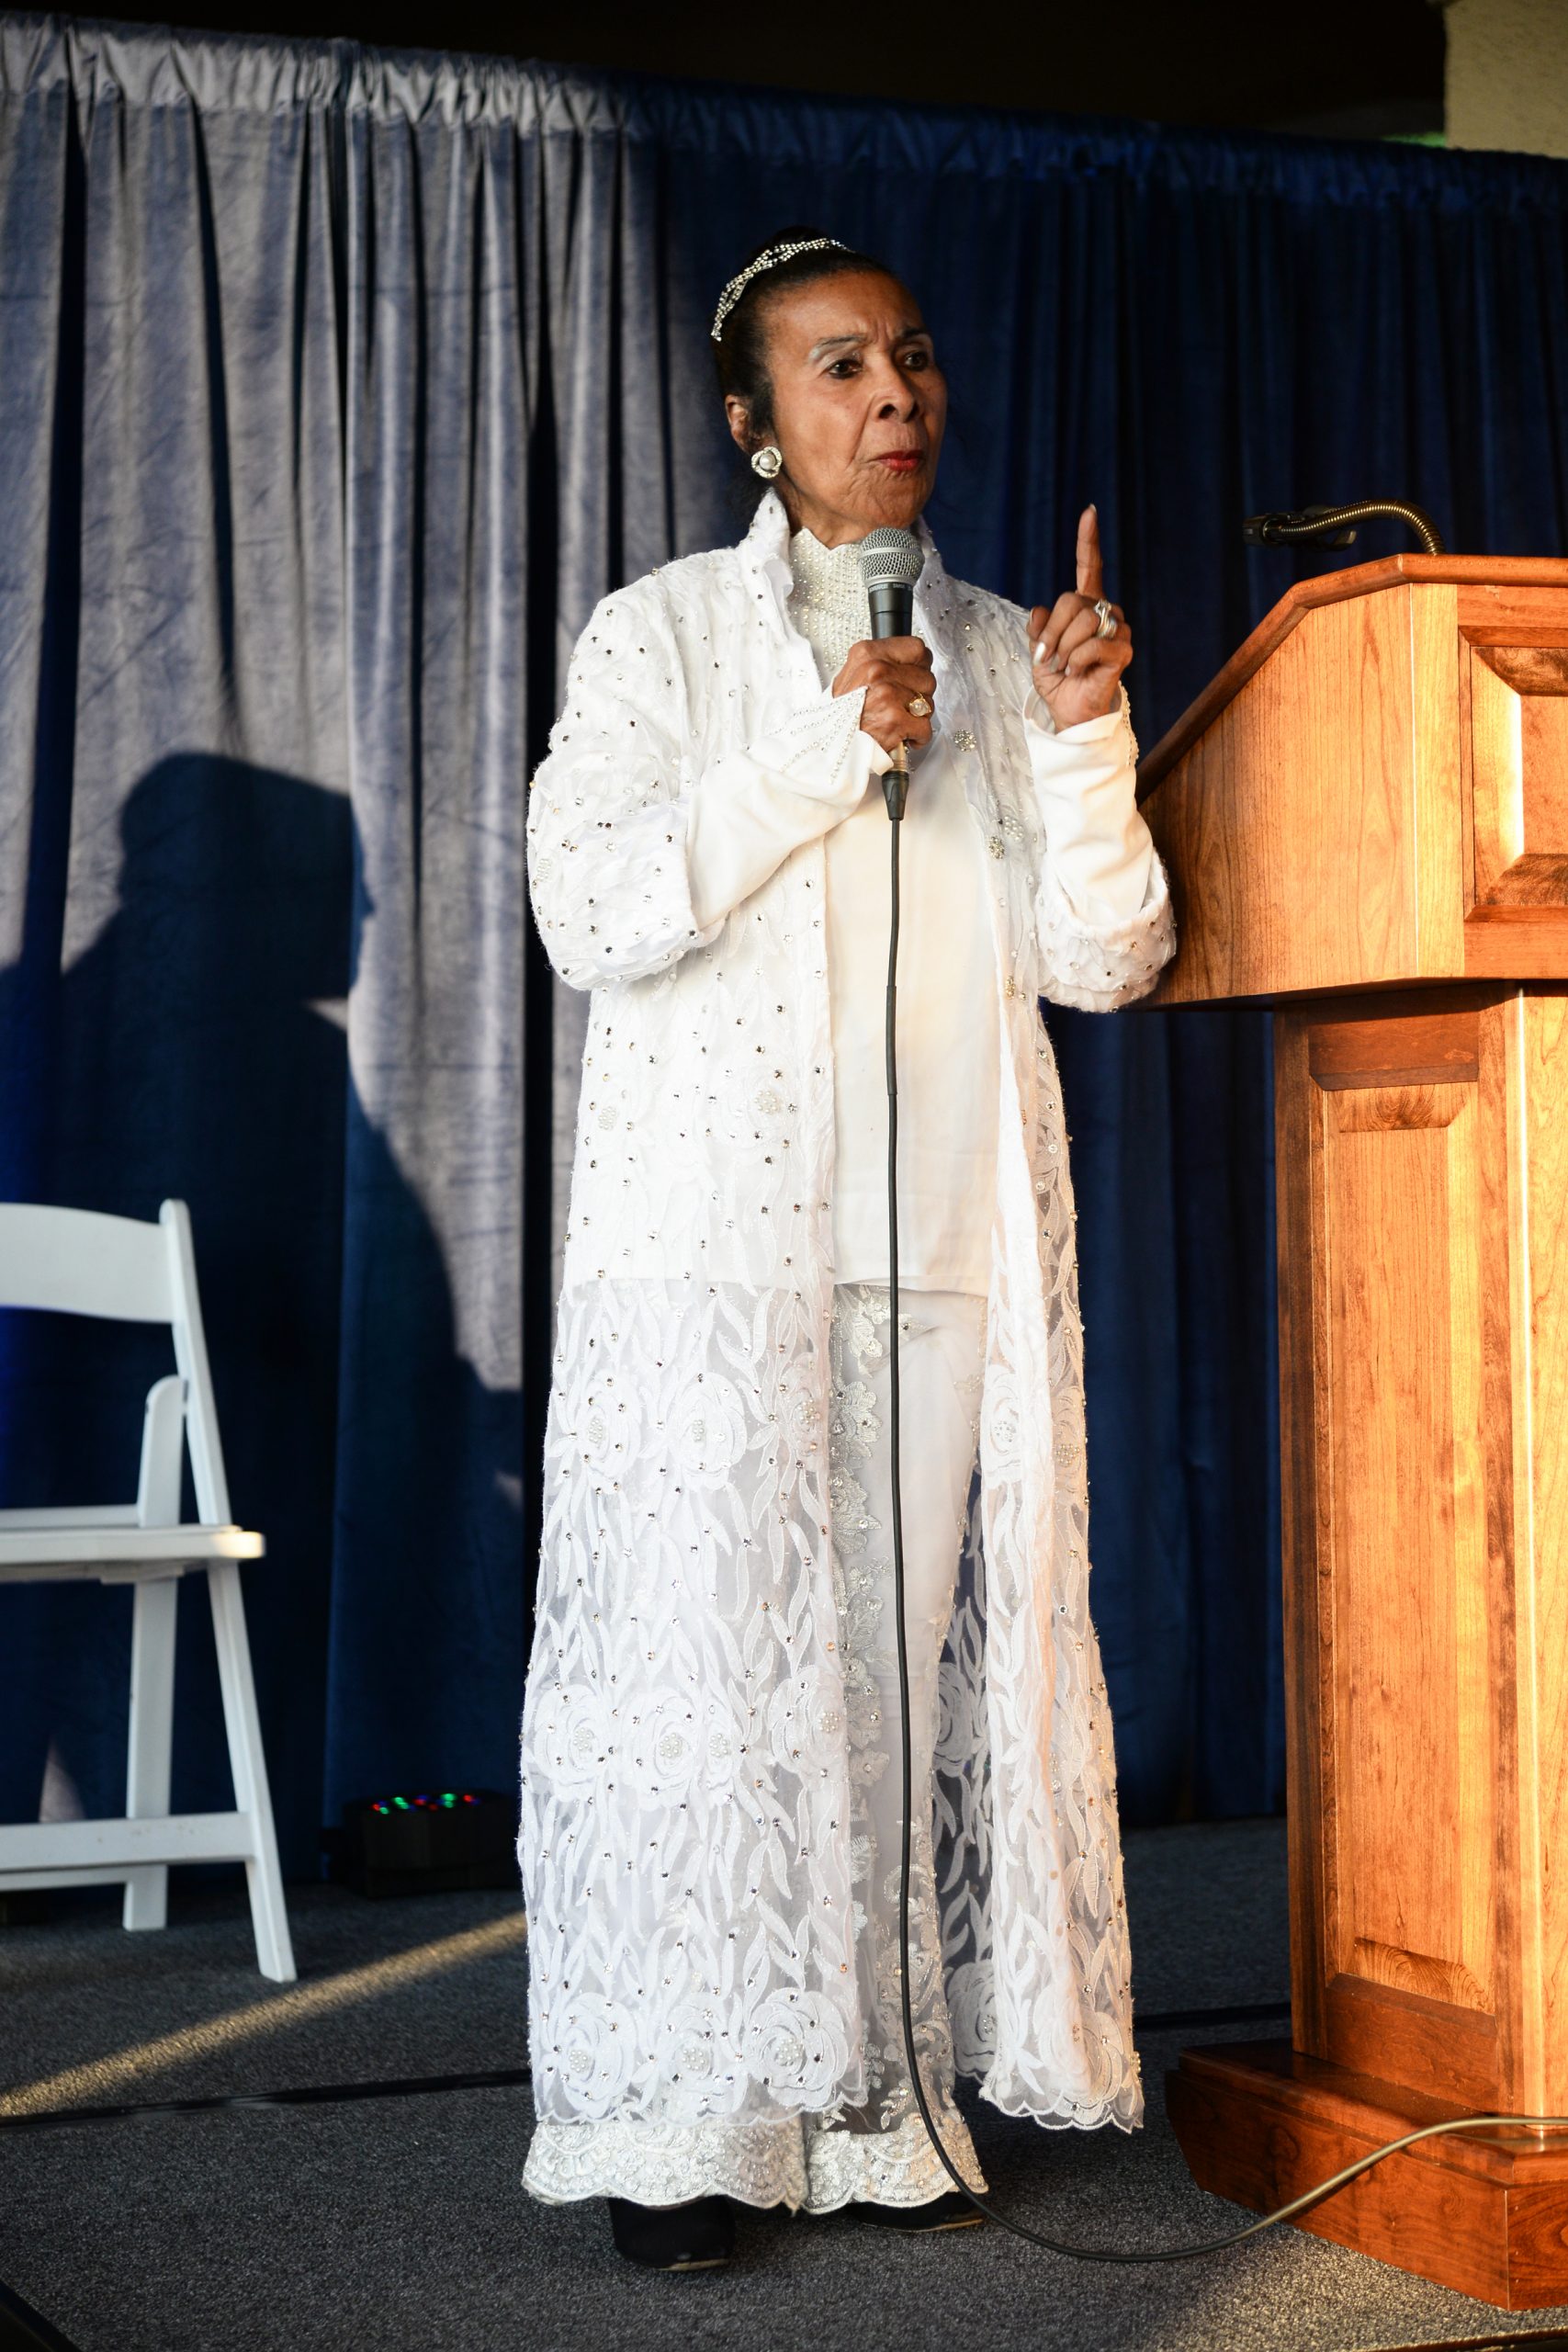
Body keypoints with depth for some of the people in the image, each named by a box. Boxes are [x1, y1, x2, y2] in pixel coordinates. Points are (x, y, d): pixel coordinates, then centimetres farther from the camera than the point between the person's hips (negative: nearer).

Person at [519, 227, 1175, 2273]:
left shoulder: (1003, 649, 14)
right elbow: (588, 913, -8)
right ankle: (677, 2126, 2)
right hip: (720, 1239, -3)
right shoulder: (664, 633, 6)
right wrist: (824, 751, -12)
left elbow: (1104, 960, 9)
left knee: (924, 1649, 1)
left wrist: (1082, 736, -5)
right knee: (712, 1643, -6)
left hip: (957, 1244, 3)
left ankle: (882, 2105, 9)